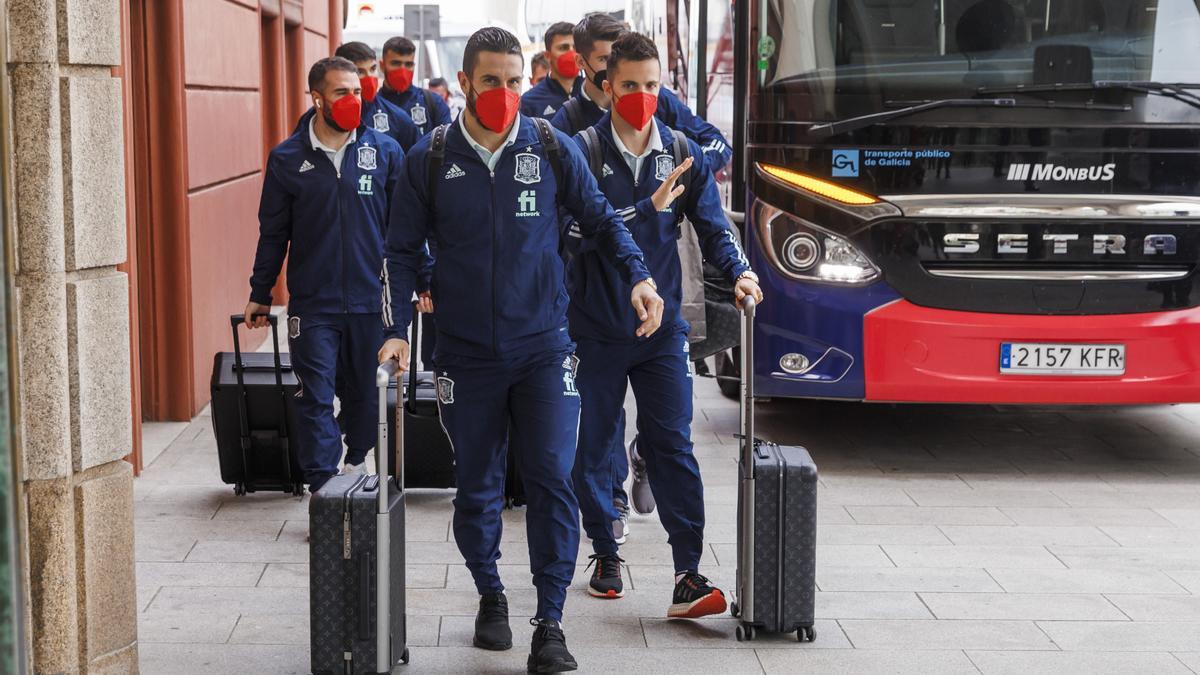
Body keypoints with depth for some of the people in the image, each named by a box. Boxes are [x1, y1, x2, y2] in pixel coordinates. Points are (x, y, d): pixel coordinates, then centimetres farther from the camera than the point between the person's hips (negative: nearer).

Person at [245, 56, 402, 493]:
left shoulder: (385, 151, 3)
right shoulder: (288, 159, 2)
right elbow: (273, 232, 8)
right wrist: (260, 294, 10)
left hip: (371, 298, 1)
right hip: (312, 304, -1)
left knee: (366, 396, 11)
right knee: (316, 400, -4)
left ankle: (356, 467, 32)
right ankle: (323, 488, -1)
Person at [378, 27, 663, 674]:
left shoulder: (553, 148, -1)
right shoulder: (429, 160, -1)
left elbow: (600, 219, 8)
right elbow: (403, 252, 5)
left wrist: (638, 276, -8)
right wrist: (397, 329, -6)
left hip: (543, 347, -1)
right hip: (467, 354, 1)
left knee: (552, 481, -8)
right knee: (476, 486, 11)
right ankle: (490, 596, 32)